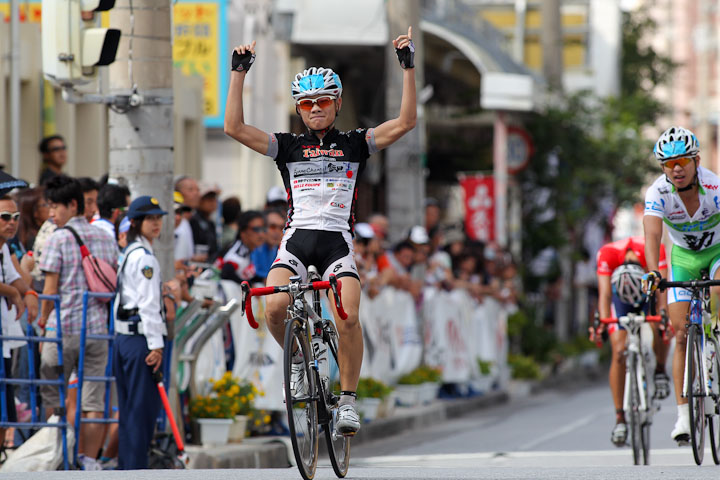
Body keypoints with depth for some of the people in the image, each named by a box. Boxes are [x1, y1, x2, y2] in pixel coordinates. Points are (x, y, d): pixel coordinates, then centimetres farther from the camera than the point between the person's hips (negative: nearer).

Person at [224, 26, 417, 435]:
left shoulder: (355, 145, 10)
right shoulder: (288, 147, 11)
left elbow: (406, 123, 0)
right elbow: (235, 128, 0)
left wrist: (408, 66, -7)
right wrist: (240, 71, -5)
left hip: (338, 241, -1)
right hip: (297, 238, 1)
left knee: (348, 317, -24)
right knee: (276, 308, -25)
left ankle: (349, 399, -9)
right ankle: (297, 358, 7)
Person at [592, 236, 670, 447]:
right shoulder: (607, 253, -38)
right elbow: (605, 294, -41)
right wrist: (602, 322, -58)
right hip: (619, 293, 0)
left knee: (658, 326, -30)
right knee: (619, 351, -15)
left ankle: (660, 371, 1)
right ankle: (620, 418, -12)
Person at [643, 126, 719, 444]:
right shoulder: (658, 193, -25)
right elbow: (652, 233, -38)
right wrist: (653, 272, -56)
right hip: (683, 258, 1)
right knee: (682, 336, -7)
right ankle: (683, 415, -4)